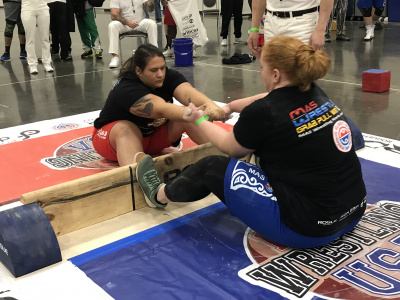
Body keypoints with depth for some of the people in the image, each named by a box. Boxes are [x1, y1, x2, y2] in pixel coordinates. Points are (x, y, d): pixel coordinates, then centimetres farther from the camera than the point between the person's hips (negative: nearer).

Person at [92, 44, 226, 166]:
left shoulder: (169, 76, -14)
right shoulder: (126, 90, -32)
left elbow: (188, 93, -34)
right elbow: (162, 109, -47)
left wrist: (211, 106, -56)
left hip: (154, 133, 5)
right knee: (126, 129, -40)